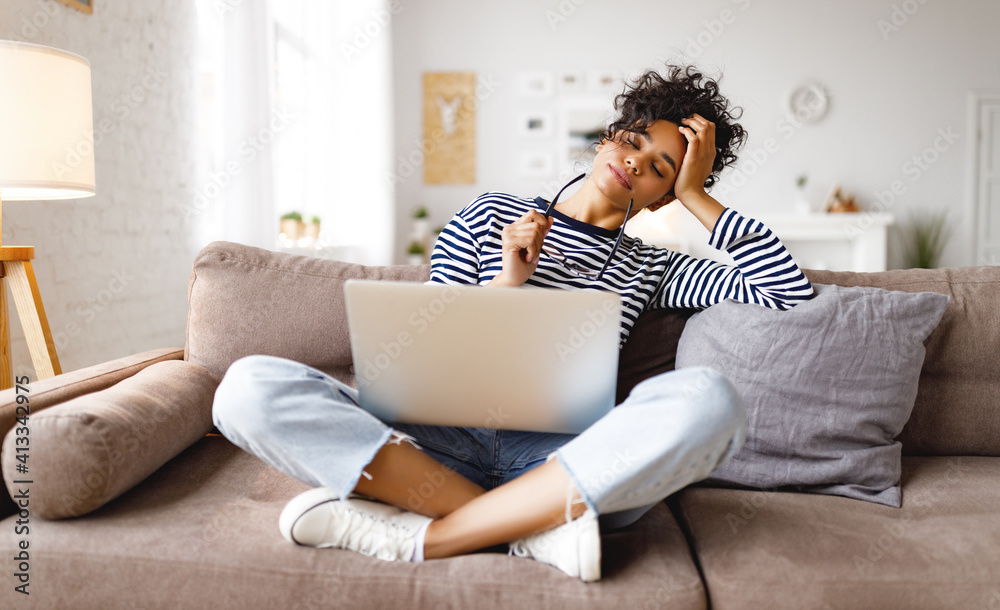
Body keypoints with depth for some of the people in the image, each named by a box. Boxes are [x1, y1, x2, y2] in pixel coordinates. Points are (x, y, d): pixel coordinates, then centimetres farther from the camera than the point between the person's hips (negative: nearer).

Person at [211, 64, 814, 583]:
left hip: (561, 459, 0)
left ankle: (421, 536, -26)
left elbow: (790, 289, 11)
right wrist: (508, 282, -3)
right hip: (444, 442, 1)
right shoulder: (491, 216, 18)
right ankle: (534, 527, -25)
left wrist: (696, 195, 13)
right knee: (252, 386, -24)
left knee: (709, 399, -33)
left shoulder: (650, 268, 20)